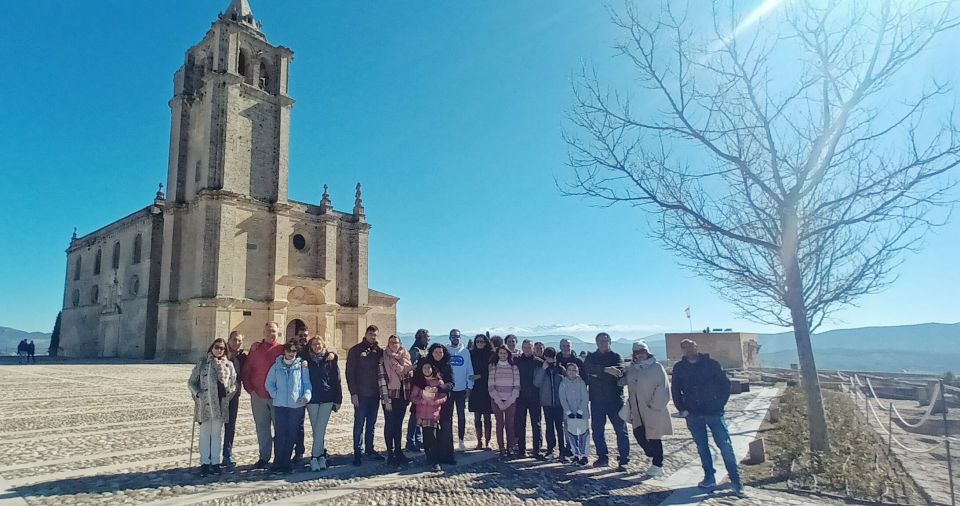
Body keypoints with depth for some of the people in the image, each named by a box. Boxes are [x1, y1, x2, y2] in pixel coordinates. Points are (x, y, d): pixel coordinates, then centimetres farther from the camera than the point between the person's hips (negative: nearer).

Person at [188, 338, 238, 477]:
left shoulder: (229, 365, 8)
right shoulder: (202, 362, 3)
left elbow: (234, 383, 13)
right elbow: (191, 382, 4)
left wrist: (229, 394, -2)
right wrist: (198, 394, -9)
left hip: (221, 405, 2)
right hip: (204, 404, -2)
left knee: (217, 434, 8)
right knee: (205, 434, 4)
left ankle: (215, 463, 16)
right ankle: (205, 463, 12)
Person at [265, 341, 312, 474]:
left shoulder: (302, 366, 4)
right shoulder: (277, 366, 7)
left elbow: (307, 384, 3)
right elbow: (269, 383, 10)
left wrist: (307, 396, -12)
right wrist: (275, 395, -3)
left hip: (297, 405, 0)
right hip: (280, 405, 0)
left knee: (291, 435, 5)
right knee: (280, 434, 0)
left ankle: (286, 462, 15)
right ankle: (278, 463, 8)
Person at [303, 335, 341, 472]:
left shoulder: (330, 359, 1)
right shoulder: (307, 359, 4)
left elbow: (337, 380, 2)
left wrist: (338, 399, -1)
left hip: (327, 398, -1)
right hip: (312, 399, 1)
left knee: (320, 429, -5)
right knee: (315, 430, 5)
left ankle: (315, 457, 1)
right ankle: (322, 455, 14)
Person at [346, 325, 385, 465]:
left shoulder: (379, 351, 8)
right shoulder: (356, 350, -4)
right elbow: (350, 372, -7)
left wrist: (382, 390, 3)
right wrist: (353, 393, -13)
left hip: (375, 394, 4)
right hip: (361, 394, -4)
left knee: (371, 424, 12)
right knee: (359, 424, 0)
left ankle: (369, 449, 23)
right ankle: (358, 452, 9)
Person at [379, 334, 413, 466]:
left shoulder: (405, 358, 7)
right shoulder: (384, 359, -6)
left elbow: (410, 375, 12)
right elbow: (381, 379, -11)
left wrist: (409, 395, 5)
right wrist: (386, 399, -16)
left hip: (402, 396, 4)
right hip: (390, 397, -4)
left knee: (399, 425, 11)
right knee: (390, 425, 2)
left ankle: (398, 451, 18)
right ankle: (390, 454, 8)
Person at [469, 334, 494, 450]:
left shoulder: (491, 355, 0)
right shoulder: (472, 354, 6)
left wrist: (480, 376, -12)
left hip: (486, 389, -2)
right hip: (475, 389, 2)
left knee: (487, 417, 1)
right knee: (477, 417, 6)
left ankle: (487, 442, 8)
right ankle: (479, 441, 13)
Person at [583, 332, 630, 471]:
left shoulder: (616, 357, 6)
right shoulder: (591, 357, 10)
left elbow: (619, 374, -13)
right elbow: (588, 368, -13)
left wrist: (597, 375, -21)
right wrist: (606, 370, -26)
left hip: (615, 399, -2)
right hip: (597, 400, 3)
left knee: (621, 430, -4)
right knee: (597, 430, 8)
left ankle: (624, 461, 3)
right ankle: (602, 458, 21)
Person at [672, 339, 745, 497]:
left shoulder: (711, 364, -3)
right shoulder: (679, 368, 2)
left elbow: (725, 384, 2)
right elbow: (675, 390, 9)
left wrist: (720, 404, -5)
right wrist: (682, 409, 1)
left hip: (714, 412, -2)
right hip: (693, 415, 2)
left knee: (725, 446, -3)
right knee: (702, 447, 10)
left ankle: (736, 481, 6)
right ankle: (709, 478, 22)